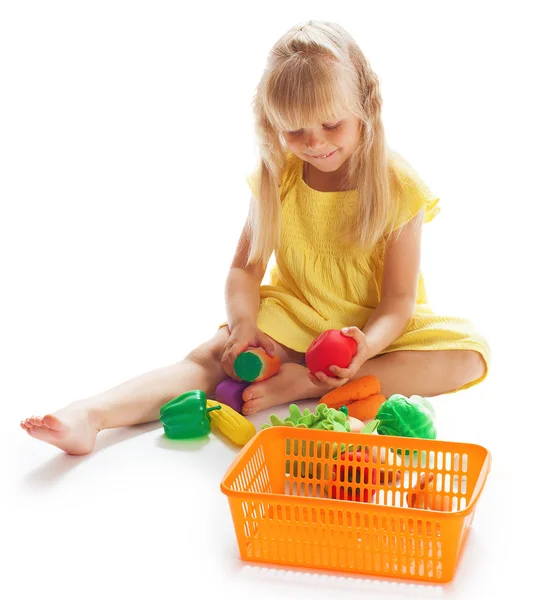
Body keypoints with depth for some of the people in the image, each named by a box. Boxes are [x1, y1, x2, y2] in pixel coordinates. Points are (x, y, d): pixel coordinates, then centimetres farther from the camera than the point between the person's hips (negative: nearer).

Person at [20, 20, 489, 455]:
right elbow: (245, 268, -3)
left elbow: (398, 301, -16)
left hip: (376, 327, -1)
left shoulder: (398, 187, -14)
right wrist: (244, 324, -25)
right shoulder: (277, 177, -6)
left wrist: (368, 345, -38)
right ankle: (89, 416, -39)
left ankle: (305, 384, -36)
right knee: (214, 355, -24)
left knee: (469, 355, -27)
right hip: (292, 320, 1)